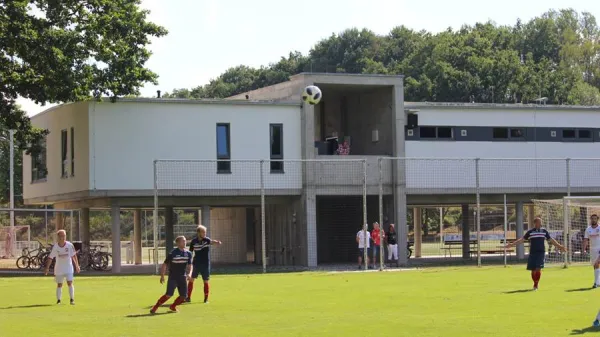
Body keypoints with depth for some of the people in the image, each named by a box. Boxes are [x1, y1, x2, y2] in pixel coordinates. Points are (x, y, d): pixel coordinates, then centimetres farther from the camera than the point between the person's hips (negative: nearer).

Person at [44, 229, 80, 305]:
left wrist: (77, 265, 4)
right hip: (59, 269, 1)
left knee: (70, 283, -11)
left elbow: (74, 255, 2)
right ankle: (58, 300, 19)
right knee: (59, 284, 8)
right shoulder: (55, 247, -9)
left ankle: (72, 299, -4)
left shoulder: (70, 245, -8)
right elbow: (50, 258, -6)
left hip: (68, 268, -1)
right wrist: (47, 268, -12)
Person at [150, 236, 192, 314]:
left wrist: (189, 274, -11)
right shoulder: (173, 253, -11)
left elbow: (189, 266, 9)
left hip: (182, 278, 5)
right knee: (169, 295, -18)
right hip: (173, 277, -5)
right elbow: (165, 264, -4)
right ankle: (155, 307, -4)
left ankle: (173, 306, 26)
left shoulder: (188, 254, 4)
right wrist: (162, 276, -9)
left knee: (183, 296, -1)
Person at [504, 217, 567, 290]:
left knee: (538, 269, -13)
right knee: (533, 270, 2)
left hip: (541, 253, 0)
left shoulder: (544, 231, 7)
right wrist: (512, 244, -2)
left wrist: (559, 246, 14)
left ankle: (536, 285, -5)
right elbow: (522, 239, 4)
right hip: (532, 253, 0)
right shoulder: (530, 232, 3)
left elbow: (551, 240, 15)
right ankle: (535, 284, 22)